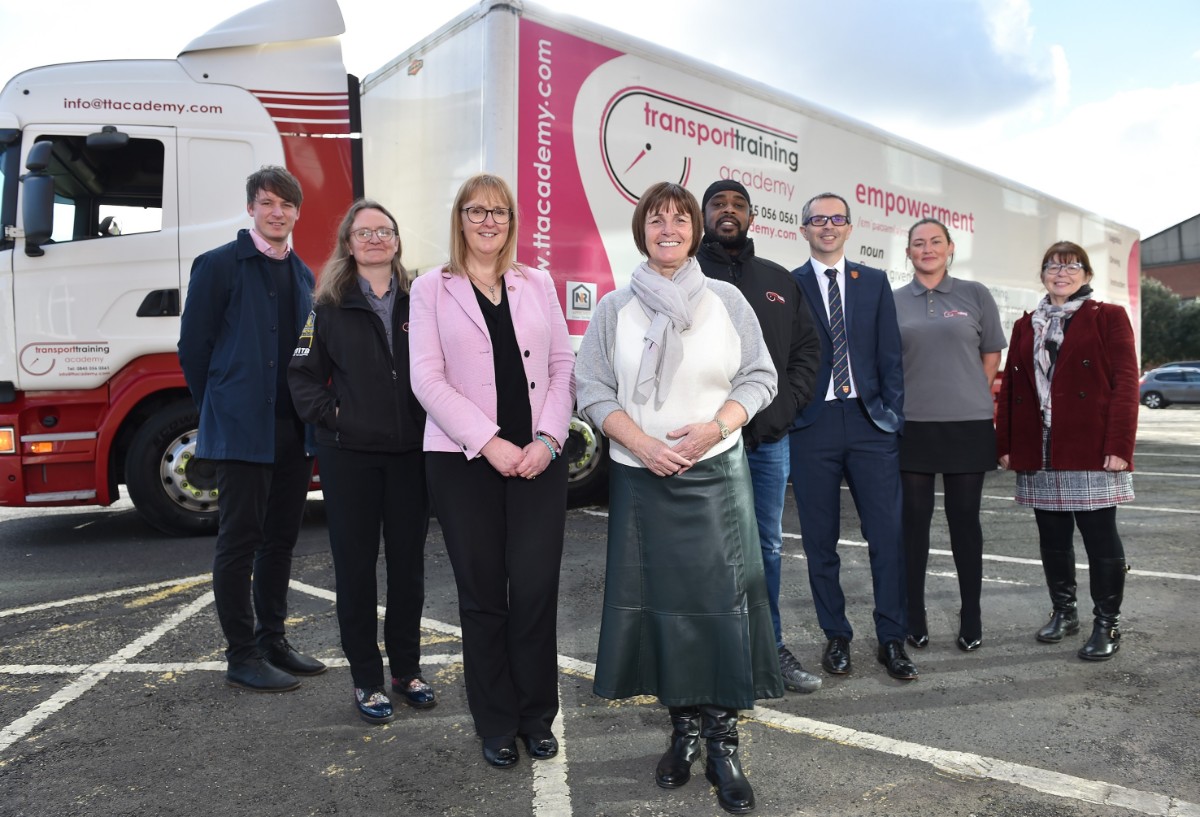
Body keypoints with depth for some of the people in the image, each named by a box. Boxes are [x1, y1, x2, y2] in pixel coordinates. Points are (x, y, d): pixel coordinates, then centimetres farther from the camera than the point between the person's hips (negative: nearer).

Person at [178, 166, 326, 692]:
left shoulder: (302, 275, 15)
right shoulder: (219, 265, -3)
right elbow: (193, 346, -3)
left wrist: (310, 412, 8)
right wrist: (221, 410, 1)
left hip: (293, 429, 6)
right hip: (243, 428, -6)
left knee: (280, 540, 13)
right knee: (240, 543, 1)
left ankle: (272, 642, 25)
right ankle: (242, 657, 11)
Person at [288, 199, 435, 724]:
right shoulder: (330, 306, 1)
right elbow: (303, 374, 2)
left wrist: (432, 423, -5)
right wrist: (329, 414, -10)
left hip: (411, 454, 2)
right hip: (349, 456, -1)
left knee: (408, 564, 10)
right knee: (355, 566, 6)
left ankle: (407, 670, 27)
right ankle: (366, 679, 20)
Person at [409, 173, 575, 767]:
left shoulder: (537, 284, 12)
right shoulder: (432, 288, 5)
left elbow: (562, 366, 8)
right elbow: (427, 378, -5)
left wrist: (546, 439, -6)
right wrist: (489, 443, -12)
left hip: (538, 458, 2)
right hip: (463, 461, -1)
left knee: (535, 589, 0)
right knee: (482, 594, 5)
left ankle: (537, 717, 19)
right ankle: (495, 724, 22)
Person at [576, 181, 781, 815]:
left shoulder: (726, 299, 5)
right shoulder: (613, 307, 6)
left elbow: (759, 377, 4)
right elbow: (593, 390, 2)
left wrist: (713, 428, -12)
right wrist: (643, 443, -11)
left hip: (716, 473, 0)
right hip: (641, 477, 1)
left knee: (721, 600, -3)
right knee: (659, 598, 6)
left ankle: (723, 743, 9)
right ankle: (684, 727, 22)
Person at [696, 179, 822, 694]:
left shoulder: (779, 280, 16)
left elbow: (807, 348, 16)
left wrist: (789, 403, 1)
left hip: (770, 438, 5)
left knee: (768, 547, 12)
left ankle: (770, 648, 25)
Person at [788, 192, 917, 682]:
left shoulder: (875, 283, 12)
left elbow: (890, 353, 9)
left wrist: (891, 414, 2)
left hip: (869, 422, 2)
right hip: (812, 426, -1)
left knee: (888, 535, 1)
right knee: (820, 540, 6)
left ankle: (892, 641, 14)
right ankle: (836, 637, 20)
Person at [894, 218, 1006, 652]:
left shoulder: (975, 295, 5)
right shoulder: (893, 302, 7)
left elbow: (992, 355, 8)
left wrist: (968, 397, 5)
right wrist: (905, 400, 4)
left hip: (967, 425, 0)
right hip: (911, 426, 1)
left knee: (965, 519, 6)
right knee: (913, 520, 5)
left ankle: (971, 618, 18)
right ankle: (913, 617, 16)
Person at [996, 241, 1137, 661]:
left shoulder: (1108, 318, 2)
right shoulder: (1026, 326, 15)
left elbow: (1125, 385, -6)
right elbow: (1009, 388, 12)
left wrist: (1119, 447, -14)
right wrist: (1005, 444, 6)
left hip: (1092, 453, -4)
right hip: (1039, 454, 4)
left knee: (1101, 539, 0)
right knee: (1052, 539, 12)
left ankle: (1107, 624, 13)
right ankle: (1063, 611, 27)